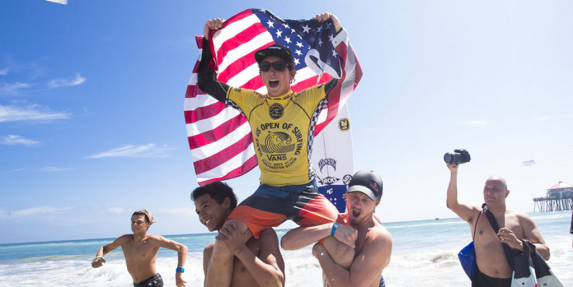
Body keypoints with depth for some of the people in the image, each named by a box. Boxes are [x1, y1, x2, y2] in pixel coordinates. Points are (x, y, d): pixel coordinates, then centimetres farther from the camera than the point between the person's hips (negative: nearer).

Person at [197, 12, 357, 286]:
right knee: (222, 246, -20)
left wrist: (338, 32, -8)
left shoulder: (309, 99, 1)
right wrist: (208, 41, 5)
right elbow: (206, 82, 12)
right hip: (267, 193, 1)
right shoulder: (249, 101, 7)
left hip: (305, 192, -1)